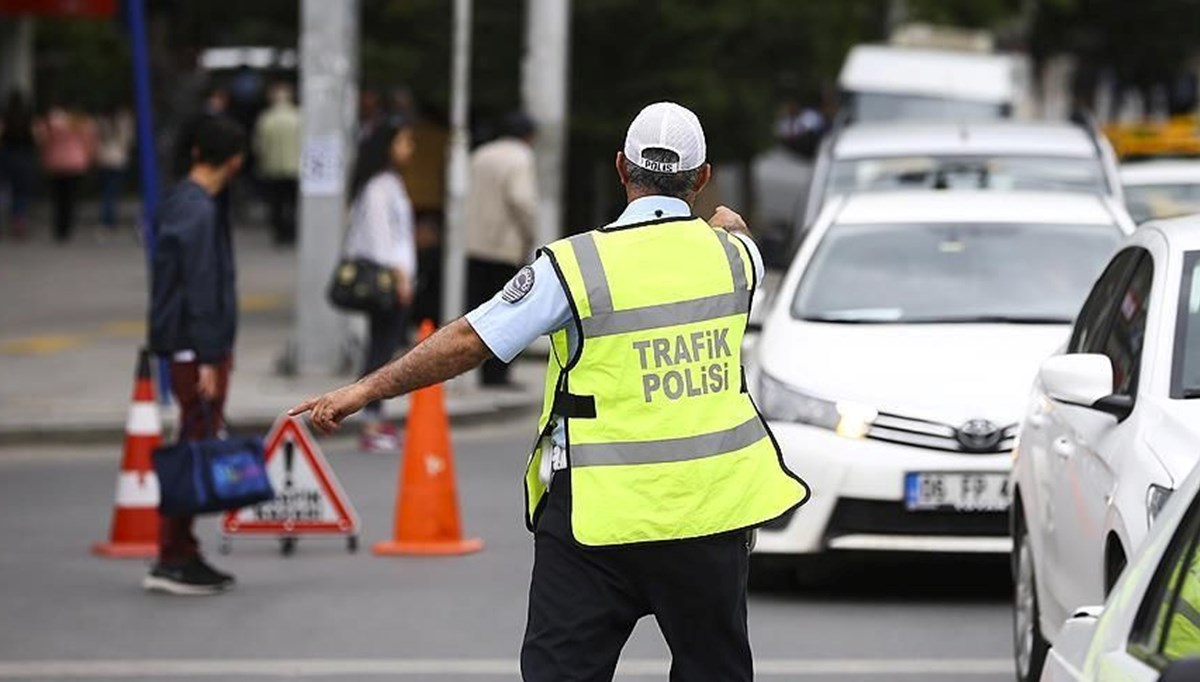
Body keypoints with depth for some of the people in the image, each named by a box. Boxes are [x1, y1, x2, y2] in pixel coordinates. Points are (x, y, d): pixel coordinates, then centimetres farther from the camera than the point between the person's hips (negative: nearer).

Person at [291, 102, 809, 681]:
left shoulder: (578, 264, -11)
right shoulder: (732, 253, 2)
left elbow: (469, 342, -10)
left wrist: (366, 390, -1)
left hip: (602, 518, -3)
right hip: (712, 508, 3)